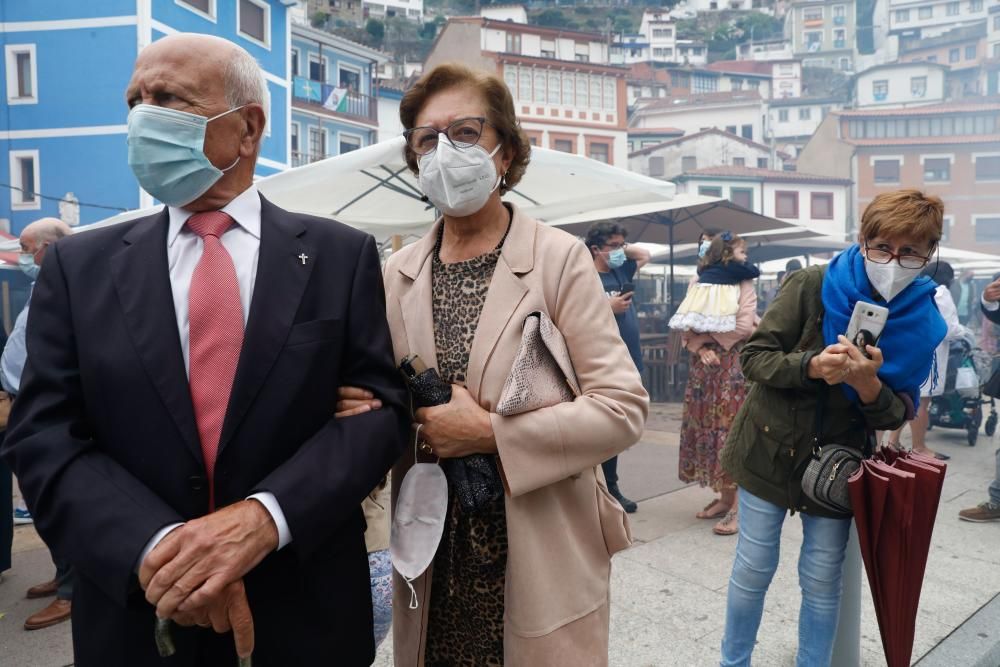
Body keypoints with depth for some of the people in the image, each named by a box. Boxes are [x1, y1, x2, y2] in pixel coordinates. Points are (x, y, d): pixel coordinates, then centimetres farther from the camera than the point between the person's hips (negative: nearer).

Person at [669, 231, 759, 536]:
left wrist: (706, 335, -5)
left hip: (733, 365, -1)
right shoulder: (698, 283, 7)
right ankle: (723, 496, 12)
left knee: (731, 430, -4)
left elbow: (743, 328, -4)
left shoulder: (744, 285, 6)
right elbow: (687, 328, 0)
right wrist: (700, 348, -8)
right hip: (702, 366, 2)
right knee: (706, 428, 2)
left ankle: (737, 503, -4)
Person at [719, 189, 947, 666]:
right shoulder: (812, 286, -14)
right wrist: (810, 366, -30)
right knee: (753, 571, 9)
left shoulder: (921, 322, -6)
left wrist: (868, 385, -25)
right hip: (770, 451, -1)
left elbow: (895, 416, -3)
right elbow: (753, 357, -12)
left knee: (822, 582, 8)